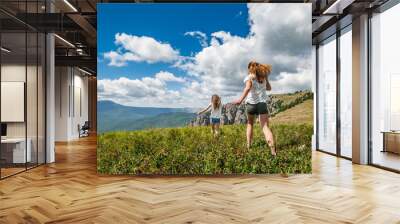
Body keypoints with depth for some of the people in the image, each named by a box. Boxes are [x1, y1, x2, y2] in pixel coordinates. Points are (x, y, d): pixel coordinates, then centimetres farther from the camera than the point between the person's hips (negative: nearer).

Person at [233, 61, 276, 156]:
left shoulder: (250, 77, 1)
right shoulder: (263, 76, 14)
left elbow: (248, 88, -20)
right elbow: (269, 88, 28)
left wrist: (240, 100, -32)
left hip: (251, 103, -2)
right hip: (262, 103, 2)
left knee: (250, 124, 23)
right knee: (265, 127, -9)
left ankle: (248, 146, 17)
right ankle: (273, 150, -28)